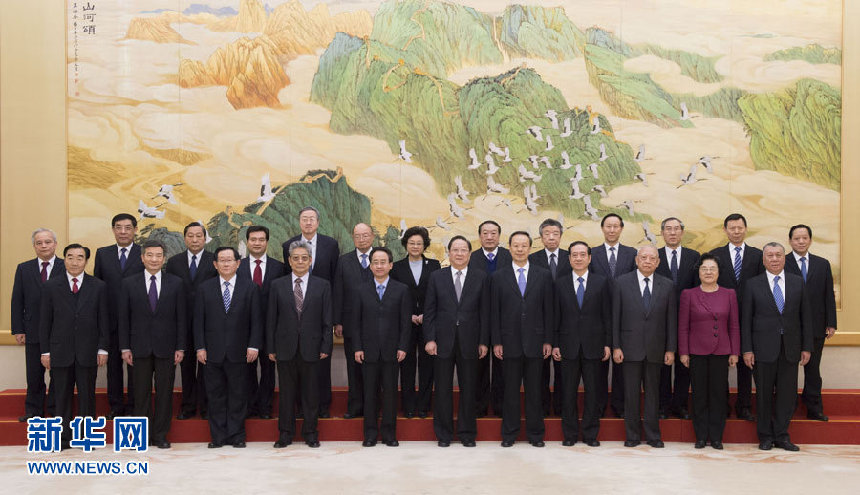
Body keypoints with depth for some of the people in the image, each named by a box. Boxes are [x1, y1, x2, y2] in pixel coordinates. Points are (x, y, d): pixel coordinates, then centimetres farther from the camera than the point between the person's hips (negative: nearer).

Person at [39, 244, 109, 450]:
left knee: (87, 396, 6)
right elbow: (45, 321, 5)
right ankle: (63, 438, 17)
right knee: (62, 396, 6)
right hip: (60, 352, 1)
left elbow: (104, 320, 3)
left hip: (88, 352, 0)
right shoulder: (51, 286, 5)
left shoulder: (99, 286, 4)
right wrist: (45, 351, 1)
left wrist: (102, 348, -2)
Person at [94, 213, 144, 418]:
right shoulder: (102, 254, 8)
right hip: (111, 320, 3)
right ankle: (116, 406, 21)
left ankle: (133, 407, 15)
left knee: (135, 365, 5)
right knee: (113, 364, 10)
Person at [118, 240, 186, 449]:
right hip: (140, 347, 0)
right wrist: (125, 348, -1)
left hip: (166, 347, 0)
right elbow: (123, 318, 4)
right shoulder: (129, 283, 5)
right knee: (141, 393, 5)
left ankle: (160, 435, 15)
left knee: (165, 392, 4)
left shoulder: (176, 283, 4)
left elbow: (181, 317, 3)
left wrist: (180, 347, -2)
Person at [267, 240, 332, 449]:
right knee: (286, 392, 8)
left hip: (311, 348, 0)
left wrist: (326, 347, -4)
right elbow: (271, 319, 5)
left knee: (311, 392, 6)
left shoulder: (322, 286, 3)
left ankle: (310, 433, 19)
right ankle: (285, 433, 20)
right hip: (285, 348, 1)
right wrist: (271, 348, 1)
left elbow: (327, 320, 2)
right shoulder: (277, 285, 5)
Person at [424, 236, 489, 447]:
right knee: (443, 389, 6)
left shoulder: (480, 278, 4)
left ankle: (467, 433, 19)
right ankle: (443, 434, 18)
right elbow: (429, 311, 3)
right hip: (443, 341, 0)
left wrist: (483, 342, -2)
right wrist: (430, 339, -4)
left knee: (468, 389, 6)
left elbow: (485, 312, 3)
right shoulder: (436, 277, 5)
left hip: (469, 342, 0)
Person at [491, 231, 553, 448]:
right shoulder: (498, 277, 4)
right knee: (510, 390, 6)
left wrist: (548, 340, 1)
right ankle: (509, 433, 17)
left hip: (535, 342, 1)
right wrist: (496, 342, -3)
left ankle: (535, 433, 18)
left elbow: (548, 310, 5)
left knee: (534, 390, 7)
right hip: (510, 342, 0)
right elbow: (494, 312, 2)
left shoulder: (543, 275, 6)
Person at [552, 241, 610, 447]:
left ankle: (590, 433, 17)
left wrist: (608, 343, -1)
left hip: (593, 345, 0)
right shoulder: (560, 283, 5)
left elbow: (607, 315, 3)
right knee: (568, 392, 5)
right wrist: (554, 344, -1)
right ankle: (569, 434, 16)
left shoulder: (601, 282, 4)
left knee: (592, 391, 6)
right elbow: (556, 316, 4)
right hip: (568, 345, 0)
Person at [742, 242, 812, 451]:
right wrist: (747, 349, -6)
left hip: (790, 348, 2)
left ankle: (781, 435, 18)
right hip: (764, 348, -2)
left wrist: (807, 347, 3)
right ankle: (765, 436, 16)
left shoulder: (797, 282, 8)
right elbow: (746, 319, 0)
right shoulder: (753, 284, 1)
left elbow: (806, 316, 8)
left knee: (788, 393, 5)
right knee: (764, 393, 4)